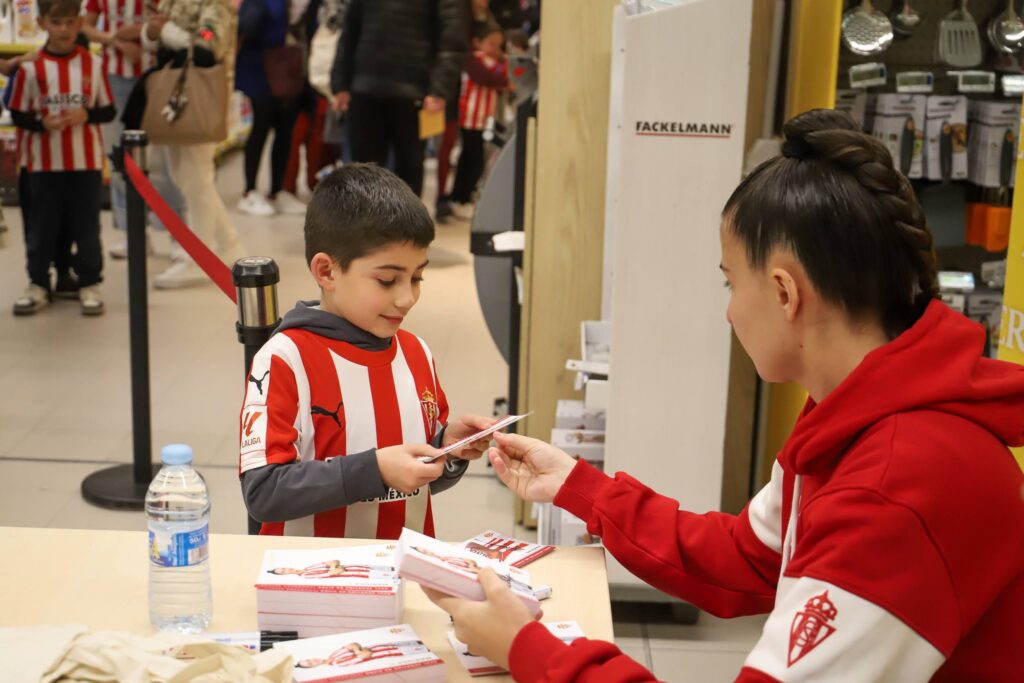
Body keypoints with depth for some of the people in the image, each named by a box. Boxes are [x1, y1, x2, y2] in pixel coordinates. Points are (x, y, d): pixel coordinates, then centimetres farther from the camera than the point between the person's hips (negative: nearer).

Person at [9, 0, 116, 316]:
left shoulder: (93, 64, -1)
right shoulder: (30, 67, -5)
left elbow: (108, 110, 3)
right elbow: (18, 114, 0)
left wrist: (86, 115, -15)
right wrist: (42, 123, -18)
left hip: (86, 161, 0)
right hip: (44, 162, 0)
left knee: (86, 226, 8)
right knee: (42, 227, 9)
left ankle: (89, 283, 19)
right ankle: (38, 284, 21)